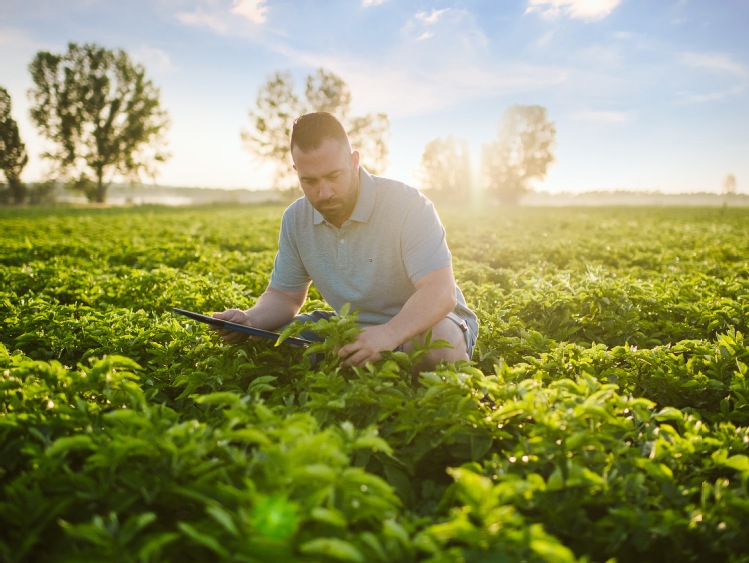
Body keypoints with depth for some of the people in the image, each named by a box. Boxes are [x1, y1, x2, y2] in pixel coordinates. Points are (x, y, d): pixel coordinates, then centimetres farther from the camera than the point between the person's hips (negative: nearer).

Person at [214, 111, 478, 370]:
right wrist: (250, 320, -17)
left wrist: (389, 334, -50)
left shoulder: (407, 205, -21)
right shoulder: (295, 219, -3)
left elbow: (440, 292, -31)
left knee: (441, 341, -38)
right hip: (352, 328, 5)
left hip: (422, 324, -5)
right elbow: (285, 295, 7)